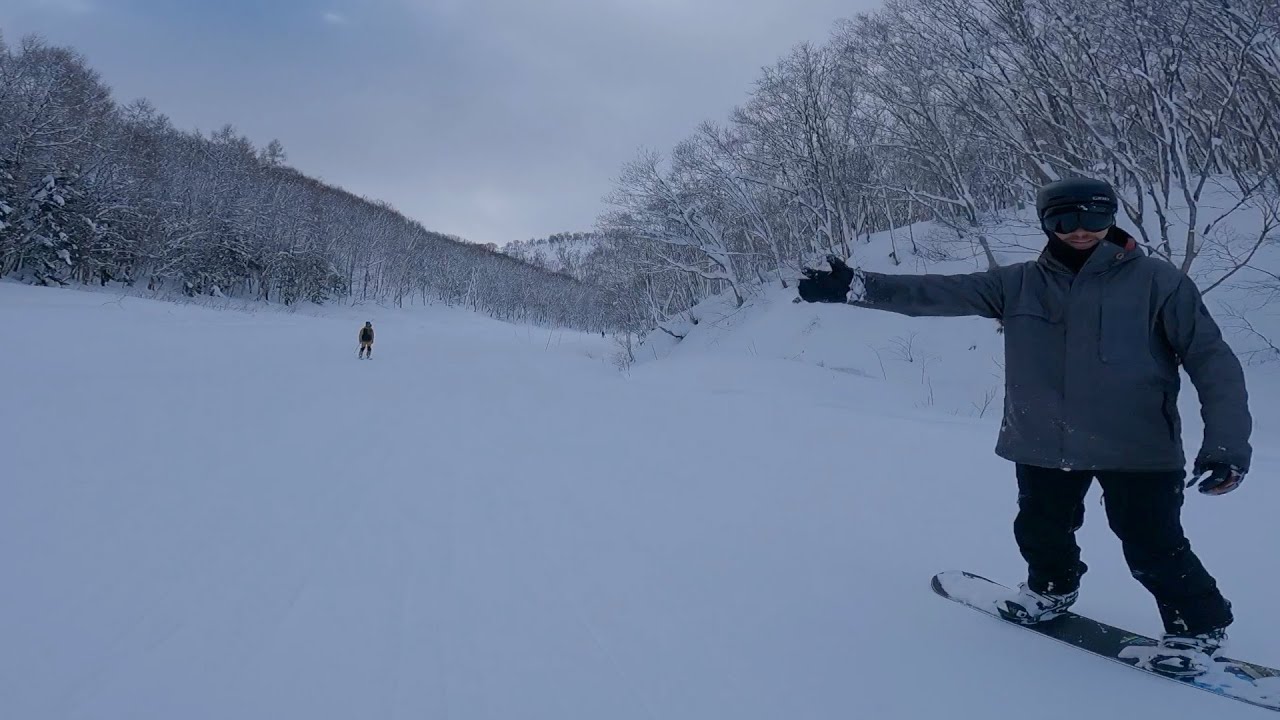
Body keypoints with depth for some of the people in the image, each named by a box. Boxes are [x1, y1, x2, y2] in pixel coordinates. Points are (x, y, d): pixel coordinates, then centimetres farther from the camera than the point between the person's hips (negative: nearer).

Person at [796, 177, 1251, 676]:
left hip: (1137, 449, -3)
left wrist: (1227, 442, -16)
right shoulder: (1019, 285, 0)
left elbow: (1212, 358, -6)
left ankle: (1199, 626, 31)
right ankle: (1052, 588, 50)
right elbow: (938, 293, -6)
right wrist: (857, 287, -17)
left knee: (1153, 550, 3)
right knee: (1041, 531, 18)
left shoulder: (1155, 280, -6)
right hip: (1045, 446, 4)